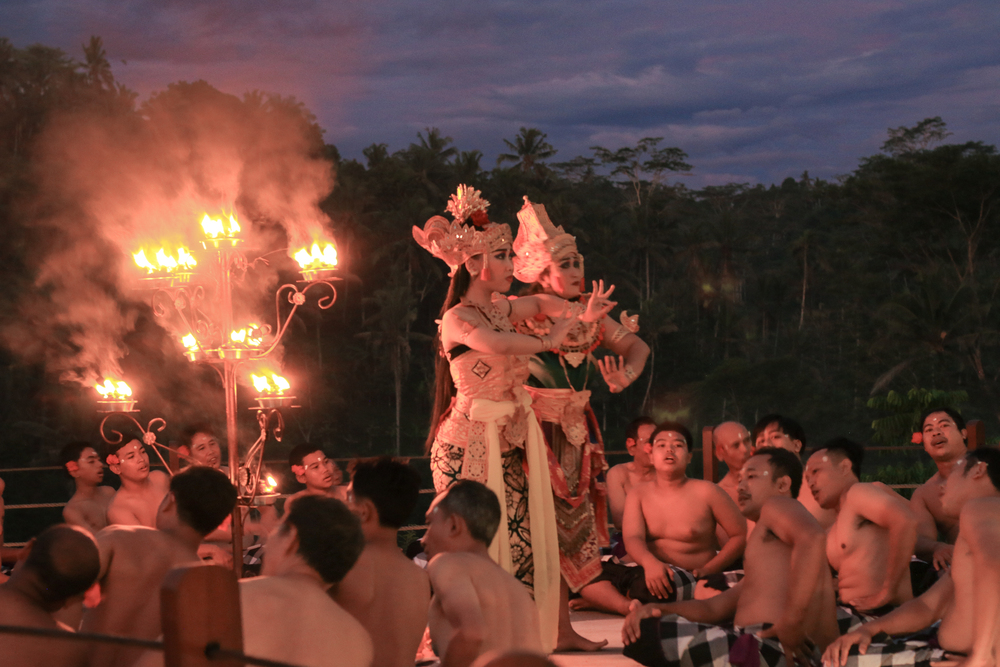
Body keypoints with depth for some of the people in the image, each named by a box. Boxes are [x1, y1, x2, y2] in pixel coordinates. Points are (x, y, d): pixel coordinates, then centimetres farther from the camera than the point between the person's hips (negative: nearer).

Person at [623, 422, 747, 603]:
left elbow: (742, 534, 3)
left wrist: (708, 570, -9)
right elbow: (633, 538, -8)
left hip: (692, 580, -5)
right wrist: (650, 563, -32)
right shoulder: (639, 494, 9)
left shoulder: (706, 492, 0)